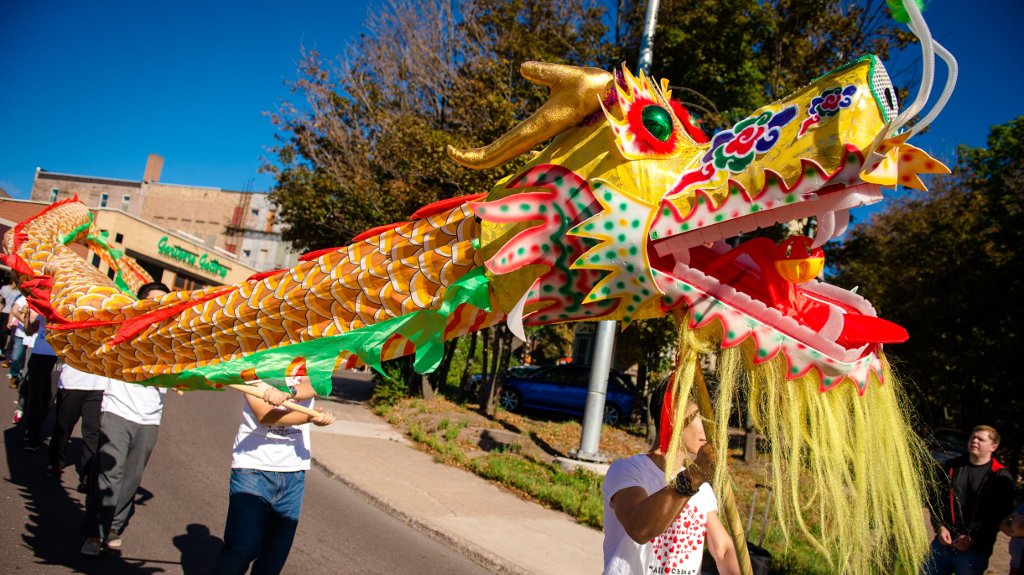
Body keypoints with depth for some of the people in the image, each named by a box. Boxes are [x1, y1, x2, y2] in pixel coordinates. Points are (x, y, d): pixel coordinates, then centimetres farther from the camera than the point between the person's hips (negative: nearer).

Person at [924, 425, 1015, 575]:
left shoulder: (1001, 476, -2)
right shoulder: (952, 466, 10)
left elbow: (1001, 515, -8)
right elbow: (937, 499, 11)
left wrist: (972, 537, -12)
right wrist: (939, 526, -3)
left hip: (975, 549, -4)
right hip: (942, 542, 4)